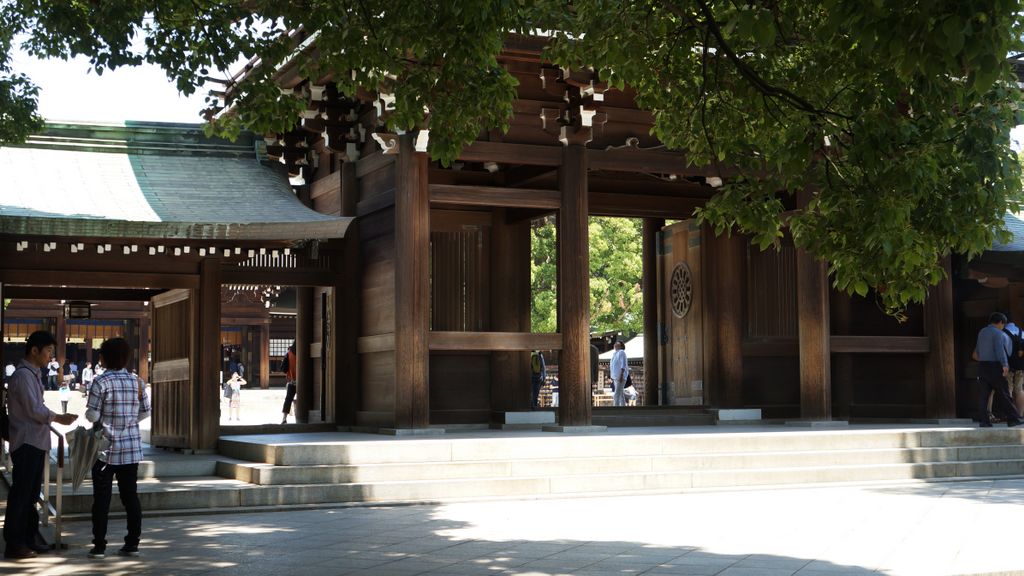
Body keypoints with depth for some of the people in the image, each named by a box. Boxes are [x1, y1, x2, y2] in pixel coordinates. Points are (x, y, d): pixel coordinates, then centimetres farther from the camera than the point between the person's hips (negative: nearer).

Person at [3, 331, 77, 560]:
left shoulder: (34, 374, 16)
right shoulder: (23, 375, -14)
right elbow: (34, 410, -20)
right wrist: (58, 418, -14)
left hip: (36, 442, 10)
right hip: (26, 443, -10)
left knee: (30, 493, 14)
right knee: (20, 494, -5)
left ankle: (29, 539, 21)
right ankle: (14, 544, -1)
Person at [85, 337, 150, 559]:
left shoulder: (102, 381, -12)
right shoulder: (136, 381, 2)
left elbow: (92, 415, -13)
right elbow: (145, 412, 6)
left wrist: (102, 419, 8)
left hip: (106, 447, -4)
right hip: (132, 447, 4)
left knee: (102, 497, 4)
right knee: (130, 495, 9)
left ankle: (99, 546, 6)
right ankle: (132, 543, 11)